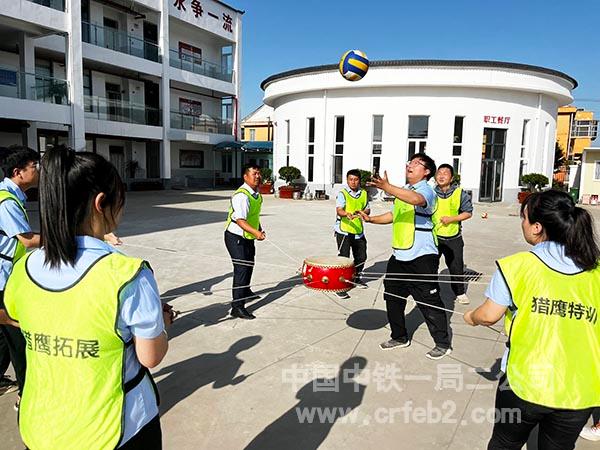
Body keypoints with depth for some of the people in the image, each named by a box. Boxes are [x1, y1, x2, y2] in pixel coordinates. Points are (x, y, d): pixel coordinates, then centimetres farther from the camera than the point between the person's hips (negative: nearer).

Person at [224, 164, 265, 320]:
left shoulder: (256, 194, 7)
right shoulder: (242, 195, -24)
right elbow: (239, 219, -35)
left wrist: (259, 230, 15)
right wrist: (255, 232, -45)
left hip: (248, 237, 10)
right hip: (236, 238, -10)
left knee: (249, 266, 25)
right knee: (241, 269, -14)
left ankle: (246, 292, 48)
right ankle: (237, 307, -11)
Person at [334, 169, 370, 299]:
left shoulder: (364, 194, 9)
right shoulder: (342, 193, -8)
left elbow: (367, 210, 17)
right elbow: (339, 210, -23)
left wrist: (362, 212, -6)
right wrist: (347, 214, -44)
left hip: (358, 231, 6)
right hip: (343, 231, -6)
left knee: (361, 257, 17)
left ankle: (356, 278, 42)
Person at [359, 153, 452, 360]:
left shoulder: (426, 189, -11)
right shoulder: (402, 191, 17)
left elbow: (416, 199, -36)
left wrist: (387, 187, -48)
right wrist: (372, 219, 14)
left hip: (422, 257, -9)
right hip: (399, 256, 9)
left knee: (429, 302, 0)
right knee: (393, 297, 15)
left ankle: (443, 344, 17)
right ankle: (399, 337, 32)